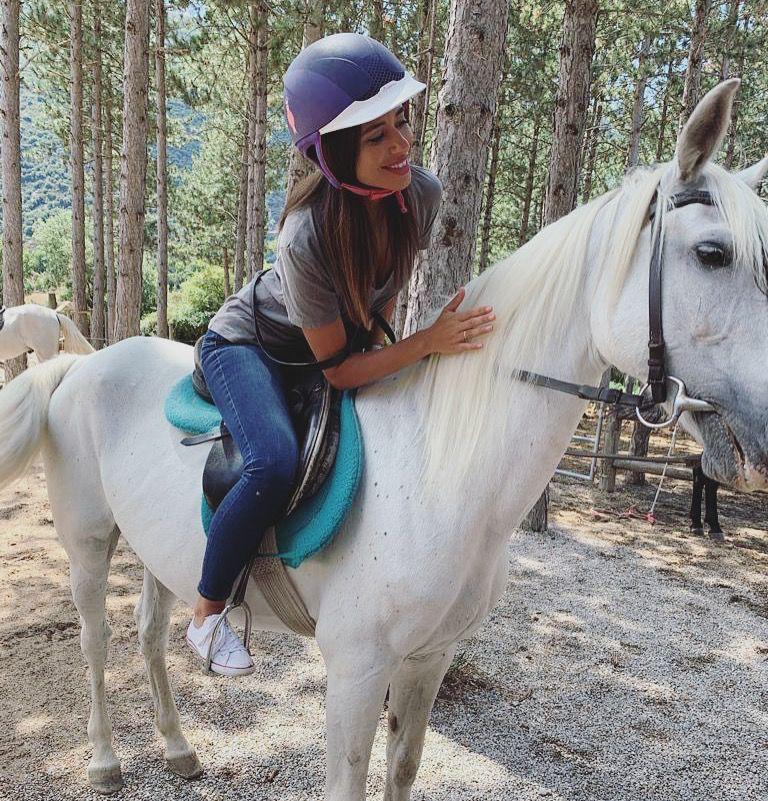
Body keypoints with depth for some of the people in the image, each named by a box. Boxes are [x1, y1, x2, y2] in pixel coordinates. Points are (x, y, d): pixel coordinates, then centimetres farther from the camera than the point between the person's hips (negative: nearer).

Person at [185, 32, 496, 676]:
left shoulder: (422, 192, -19)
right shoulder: (307, 236, -37)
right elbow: (339, 370, -29)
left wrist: (374, 331, -1)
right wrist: (430, 341, -37)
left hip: (348, 339, 7)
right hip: (250, 345, -6)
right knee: (277, 465, -31)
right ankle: (208, 615, -4)